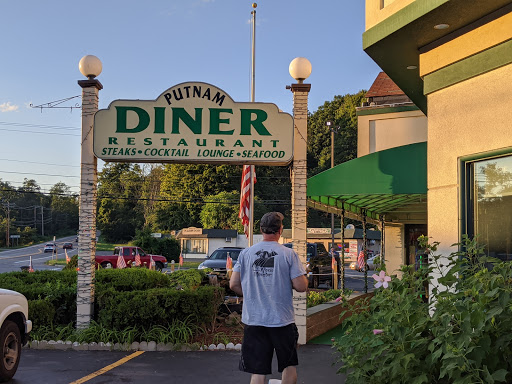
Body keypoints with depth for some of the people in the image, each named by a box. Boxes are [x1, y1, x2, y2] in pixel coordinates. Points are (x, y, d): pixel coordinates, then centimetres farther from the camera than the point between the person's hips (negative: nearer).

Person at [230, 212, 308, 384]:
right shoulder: (288, 254, -7)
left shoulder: (246, 253, 1)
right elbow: (301, 286, -10)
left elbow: (234, 284, 2)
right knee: (289, 365, 17)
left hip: (253, 320, 2)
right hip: (282, 319, -2)